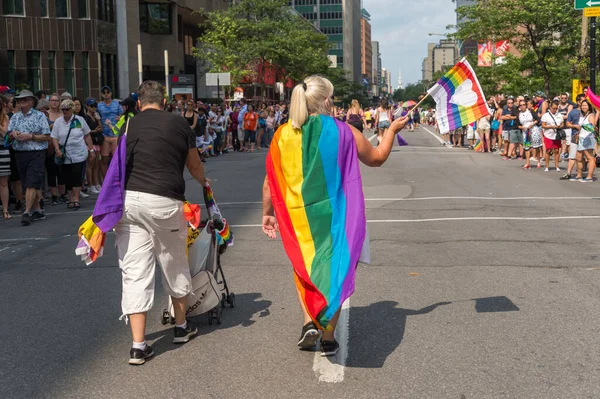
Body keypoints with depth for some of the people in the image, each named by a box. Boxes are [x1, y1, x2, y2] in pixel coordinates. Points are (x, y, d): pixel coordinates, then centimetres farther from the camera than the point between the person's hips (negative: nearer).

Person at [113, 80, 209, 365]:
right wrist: (205, 182, 43)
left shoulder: (128, 126, 13)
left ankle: (138, 346, 3)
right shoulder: (178, 123, 9)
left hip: (127, 199, 2)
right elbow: (194, 166, 21)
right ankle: (181, 327, 35)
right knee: (175, 265, 17)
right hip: (164, 201, -1)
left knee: (134, 272, 4)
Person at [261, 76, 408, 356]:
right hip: (334, 217, -1)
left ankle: (310, 322, 7)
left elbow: (270, 182, -2)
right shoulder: (343, 132, -8)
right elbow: (377, 158, 7)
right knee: (333, 270, 13)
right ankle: (328, 338, 17)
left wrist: (267, 213, 11)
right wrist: (392, 129, 22)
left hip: (298, 218, 2)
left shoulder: (283, 135, -5)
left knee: (305, 269, 22)